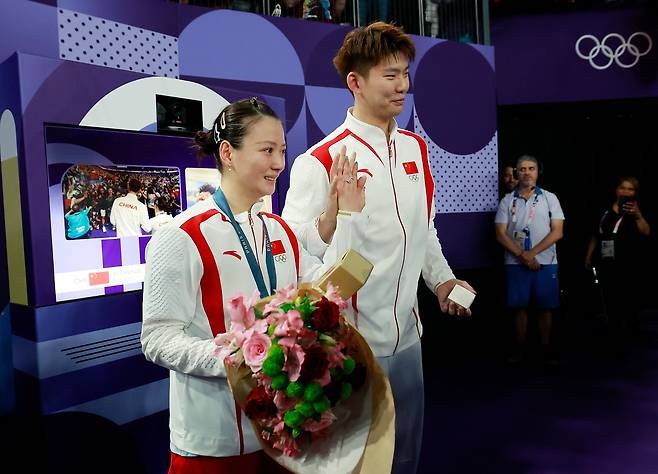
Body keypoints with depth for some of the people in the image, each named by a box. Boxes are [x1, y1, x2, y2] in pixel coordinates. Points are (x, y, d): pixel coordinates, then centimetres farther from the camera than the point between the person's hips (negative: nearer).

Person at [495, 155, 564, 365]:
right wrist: (523, 256, -12)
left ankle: (546, 347, 17)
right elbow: (501, 235, -2)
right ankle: (520, 346, 18)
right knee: (519, 306, 5)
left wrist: (532, 253, -13)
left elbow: (557, 232, -3)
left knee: (545, 306, 4)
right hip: (515, 263, 0)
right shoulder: (507, 201, 5)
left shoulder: (549, 198, 4)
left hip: (545, 262, 0)